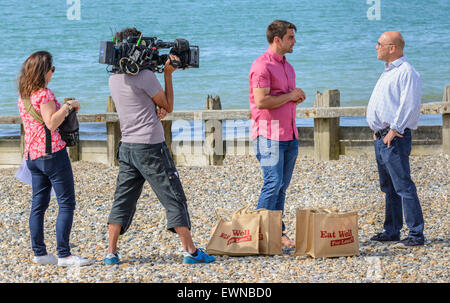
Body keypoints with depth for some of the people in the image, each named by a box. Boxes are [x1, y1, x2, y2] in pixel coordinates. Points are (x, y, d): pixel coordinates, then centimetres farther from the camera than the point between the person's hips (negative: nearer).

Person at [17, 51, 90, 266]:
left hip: (33, 155, 9)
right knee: (66, 204, -4)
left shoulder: (23, 95, 12)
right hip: (52, 152, -9)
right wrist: (68, 106, -15)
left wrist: (65, 109, 20)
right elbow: (51, 123, -23)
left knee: (39, 205, 11)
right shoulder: (44, 94, -14)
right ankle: (64, 254, -7)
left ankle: (39, 253, 13)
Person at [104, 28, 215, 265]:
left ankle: (111, 253, 7)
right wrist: (168, 74, 0)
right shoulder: (145, 76, -14)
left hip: (127, 146, 7)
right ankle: (190, 252, 0)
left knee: (122, 200, 10)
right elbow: (168, 106, -2)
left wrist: (157, 110, 8)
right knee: (174, 199, -1)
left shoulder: (114, 79, 10)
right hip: (151, 147, -7)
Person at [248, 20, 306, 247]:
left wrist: (297, 97, 9)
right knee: (273, 183, -12)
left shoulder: (287, 66, 18)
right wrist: (290, 96, -12)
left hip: (289, 133, 9)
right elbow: (261, 101, -21)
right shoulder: (262, 66, -12)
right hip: (269, 134, -9)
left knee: (282, 185, 8)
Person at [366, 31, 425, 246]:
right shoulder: (388, 72, 20)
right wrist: (378, 131, 16)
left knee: (403, 187, -10)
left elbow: (409, 105, -20)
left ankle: (416, 234, -9)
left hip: (395, 138, -10)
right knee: (389, 188, 14)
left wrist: (394, 130, -19)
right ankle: (392, 231, 20)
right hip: (381, 138, 10)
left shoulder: (406, 72, -12)